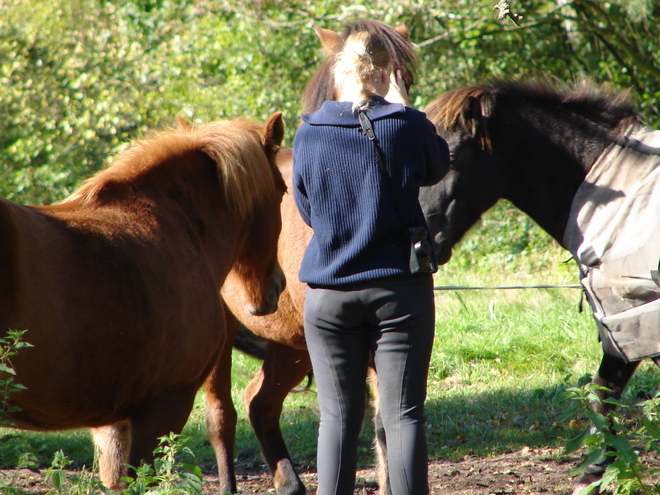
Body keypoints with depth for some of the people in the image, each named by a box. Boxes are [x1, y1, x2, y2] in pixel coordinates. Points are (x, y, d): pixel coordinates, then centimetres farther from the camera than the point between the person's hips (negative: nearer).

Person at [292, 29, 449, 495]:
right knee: (403, 415, 2)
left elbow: (307, 210, 9)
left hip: (329, 293, 1)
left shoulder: (308, 135, -3)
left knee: (338, 418, 7)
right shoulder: (408, 126, -8)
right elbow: (437, 167, 13)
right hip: (400, 288, -1)